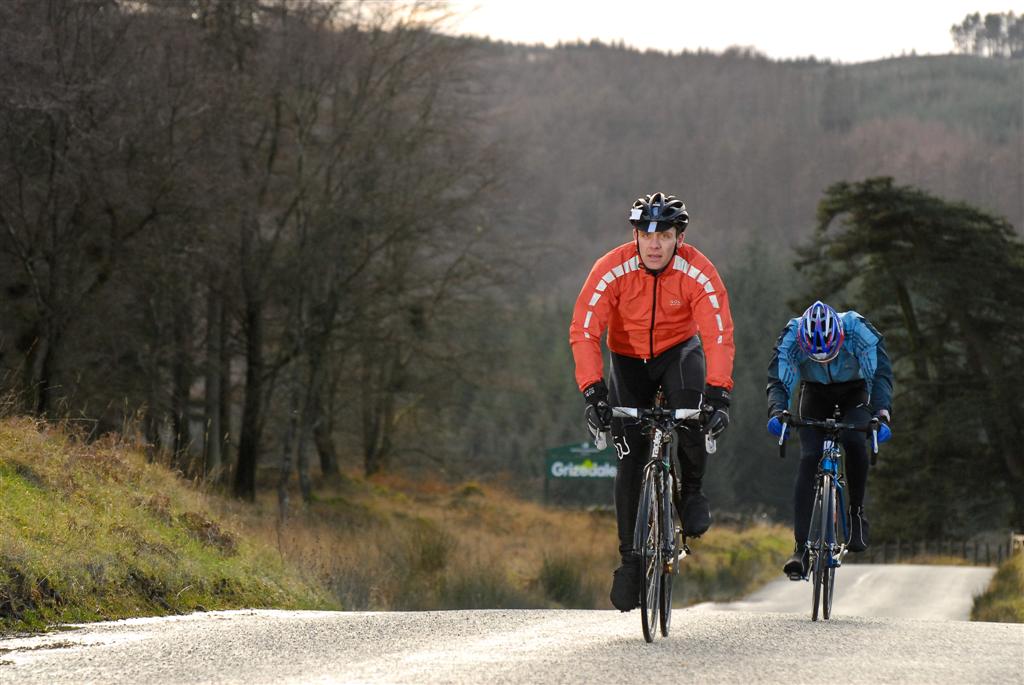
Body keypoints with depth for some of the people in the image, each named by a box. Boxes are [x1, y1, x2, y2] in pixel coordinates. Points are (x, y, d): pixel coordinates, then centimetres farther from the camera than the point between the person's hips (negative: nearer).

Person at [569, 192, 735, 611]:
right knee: (630, 461, -6)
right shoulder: (612, 270, -25)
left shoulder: (697, 272, -24)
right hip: (628, 359, 1)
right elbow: (583, 332, -28)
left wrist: (718, 394, -40)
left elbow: (719, 336, -28)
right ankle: (630, 559, 6)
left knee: (690, 405, -34)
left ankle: (692, 491, -9)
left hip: (678, 352, -1)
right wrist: (593, 392, -38)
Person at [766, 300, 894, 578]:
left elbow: (881, 374, -37)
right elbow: (779, 381, -33)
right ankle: (801, 548, -20)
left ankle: (857, 513, -7)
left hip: (855, 393, -1)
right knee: (809, 458, -18)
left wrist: (882, 415, -53)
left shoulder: (859, 331, -34)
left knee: (854, 441, -31)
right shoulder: (791, 337, -31)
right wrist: (777, 412, -53)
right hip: (815, 394, 1)